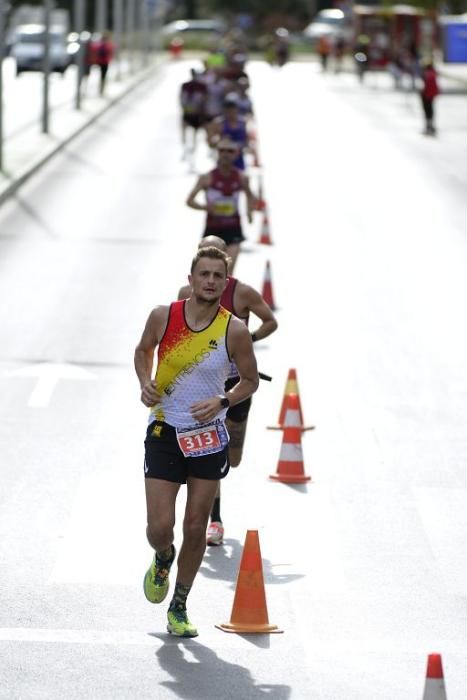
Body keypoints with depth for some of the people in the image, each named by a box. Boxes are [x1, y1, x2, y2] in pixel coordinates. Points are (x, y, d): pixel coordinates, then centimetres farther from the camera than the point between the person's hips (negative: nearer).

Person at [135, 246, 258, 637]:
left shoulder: (234, 330, -10)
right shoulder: (163, 317, -7)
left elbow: (250, 381, 3)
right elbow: (143, 350, 14)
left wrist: (222, 403, -15)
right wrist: (145, 382, -5)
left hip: (209, 437, 0)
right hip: (164, 433, 0)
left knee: (196, 528, 5)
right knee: (160, 527, -6)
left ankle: (179, 608, 22)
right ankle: (163, 560, 32)